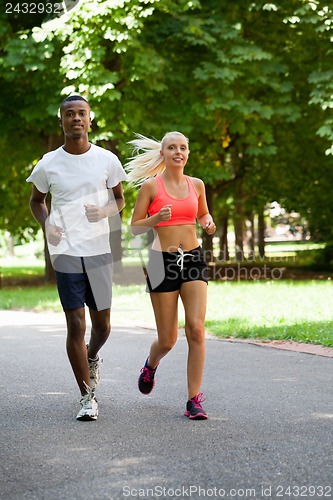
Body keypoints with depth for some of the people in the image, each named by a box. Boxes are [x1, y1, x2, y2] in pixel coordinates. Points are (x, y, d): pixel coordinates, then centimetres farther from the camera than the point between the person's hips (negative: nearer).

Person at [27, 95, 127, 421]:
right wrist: (46, 224, -4)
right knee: (76, 325, -4)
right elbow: (36, 200, 16)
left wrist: (105, 211, -9)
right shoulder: (48, 163, 1)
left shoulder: (107, 160, 2)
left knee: (102, 323, 9)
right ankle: (87, 398, 7)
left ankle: (92, 359, 45)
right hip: (65, 253, -1)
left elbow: (119, 199, 14)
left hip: (99, 251, 1)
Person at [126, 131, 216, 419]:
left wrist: (209, 223, 2)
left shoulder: (196, 185, 9)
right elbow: (135, 227, 0)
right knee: (167, 340, 3)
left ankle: (194, 400, -7)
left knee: (196, 328, -14)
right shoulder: (150, 185, -1)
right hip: (162, 261, -2)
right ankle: (151, 365, 41)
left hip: (193, 258, 3)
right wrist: (156, 219, -19)